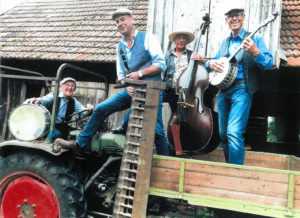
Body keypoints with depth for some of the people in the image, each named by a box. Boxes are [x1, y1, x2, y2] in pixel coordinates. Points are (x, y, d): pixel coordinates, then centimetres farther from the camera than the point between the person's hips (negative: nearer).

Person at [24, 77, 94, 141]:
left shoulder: (73, 101, 13)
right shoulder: (53, 96, 1)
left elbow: (84, 111, 2)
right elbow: (44, 100, -19)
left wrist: (89, 109, -22)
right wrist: (37, 100, -43)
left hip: (62, 129, 3)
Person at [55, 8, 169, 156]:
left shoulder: (147, 38, -4)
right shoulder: (120, 46, 15)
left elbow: (161, 64, -11)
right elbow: (121, 73, 17)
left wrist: (139, 73, -20)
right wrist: (127, 86, -5)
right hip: (132, 90, 6)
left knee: (157, 130, -7)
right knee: (100, 109, 0)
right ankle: (79, 144, 11)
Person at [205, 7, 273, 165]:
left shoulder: (254, 38, 2)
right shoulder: (224, 43, 19)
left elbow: (268, 63, -6)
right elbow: (213, 61, 21)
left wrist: (255, 52, -25)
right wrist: (211, 63, -4)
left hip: (242, 88, -6)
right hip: (223, 89, 6)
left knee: (234, 132, -20)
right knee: (223, 134, 9)